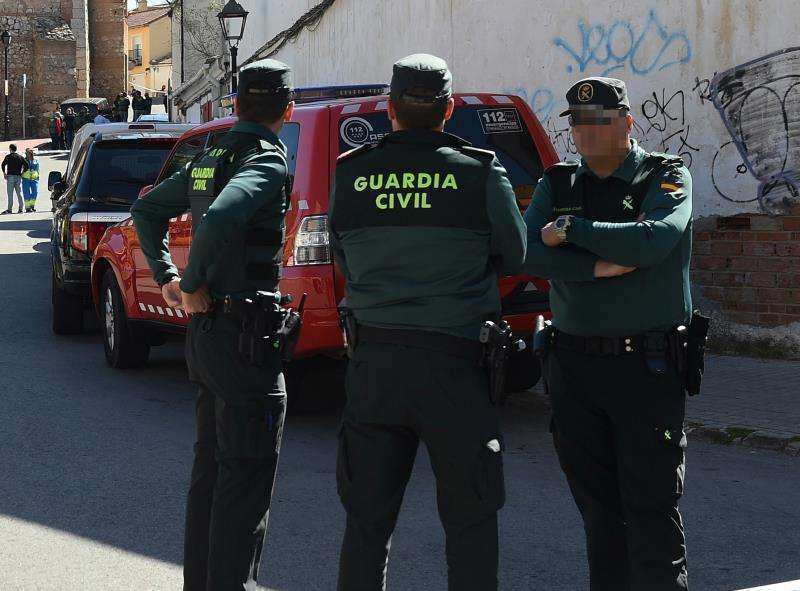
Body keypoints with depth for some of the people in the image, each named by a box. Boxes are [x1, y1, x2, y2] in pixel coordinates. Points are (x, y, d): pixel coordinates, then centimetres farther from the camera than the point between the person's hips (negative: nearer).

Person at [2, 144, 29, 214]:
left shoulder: (8, 156, -2)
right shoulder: (20, 157, 9)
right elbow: (26, 165, 3)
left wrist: (4, 173, -4)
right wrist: (22, 173, 9)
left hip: (10, 176, -4)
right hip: (18, 177, 4)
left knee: (10, 194, -5)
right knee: (19, 194, 7)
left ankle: (9, 209, -9)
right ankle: (20, 209, 6)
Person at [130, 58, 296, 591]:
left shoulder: (209, 159, 12)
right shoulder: (269, 160, -15)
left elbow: (147, 210, 23)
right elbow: (219, 219, -32)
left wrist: (166, 275, 17)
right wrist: (193, 283, -18)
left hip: (206, 331, 9)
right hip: (245, 333, -9)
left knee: (212, 466, 18)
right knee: (247, 476, -4)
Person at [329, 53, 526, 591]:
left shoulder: (350, 175, -1)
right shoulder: (481, 174, -8)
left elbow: (346, 262, 9)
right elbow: (513, 257, 6)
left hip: (373, 361, 3)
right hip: (455, 362, -2)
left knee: (367, 518, 12)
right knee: (470, 520, 9)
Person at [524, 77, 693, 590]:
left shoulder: (667, 177, 0)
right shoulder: (558, 185, 11)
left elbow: (654, 240, -20)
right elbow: (527, 254, -5)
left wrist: (570, 229, -12)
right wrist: (598, 267, -16)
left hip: (646, 366, -4)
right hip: (573, 364, 4)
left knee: (651, 505, -5)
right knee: (598, 505, 10)